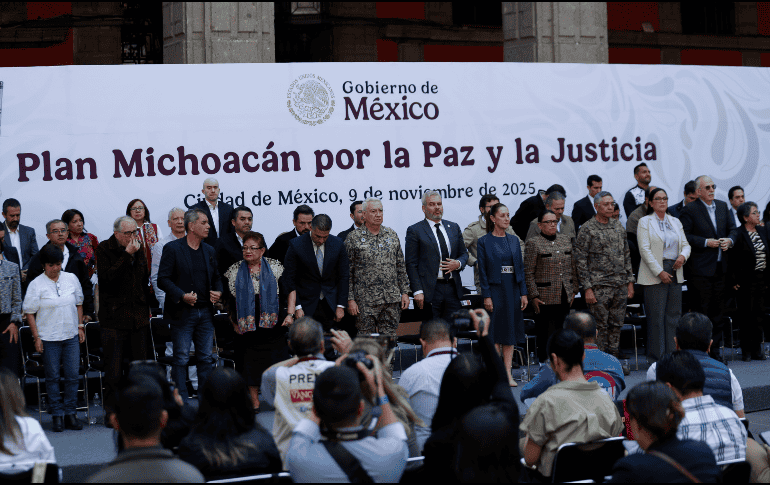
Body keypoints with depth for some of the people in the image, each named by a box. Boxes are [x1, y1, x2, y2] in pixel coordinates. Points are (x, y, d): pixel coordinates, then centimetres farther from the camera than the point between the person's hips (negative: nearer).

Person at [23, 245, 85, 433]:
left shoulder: (71, 279, 5)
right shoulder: (36, 285, -5)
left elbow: (79, 303, 15)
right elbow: (30, 313, -3)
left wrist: (80, 326, 9)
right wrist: (36, 337, -7)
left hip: (71, 336, 3)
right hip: (49, 339, -3)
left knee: (72, 376, 3)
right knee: (53, 377, 2)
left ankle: (70, 414, 12)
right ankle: (57, 416, 10)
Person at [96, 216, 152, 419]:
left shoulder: (138, 248, 11)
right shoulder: (104, 249, -6)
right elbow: (108, 277, -21)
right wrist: (127, 254, -20)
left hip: (139, 317, 5)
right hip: (114, 317, -5)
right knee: (114, 370, -2)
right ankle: (112, 413, 6)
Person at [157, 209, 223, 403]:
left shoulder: (209, 250, 13)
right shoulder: (172, 248, -5)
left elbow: (216, 277, 22)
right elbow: (163, 279, -9)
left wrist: (218, 292, 1)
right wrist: (182, 296, -21)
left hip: (205, 312, 5)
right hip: (183, 312, -5)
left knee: (206, 358, 7)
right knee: (181, 358, -2)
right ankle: (181, 402, 3)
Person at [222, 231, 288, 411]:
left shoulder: (274, 268, 3)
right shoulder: (234, 271, 4)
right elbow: (228, 300, 10)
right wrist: (234, 322, 4)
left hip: (272, 324, -1)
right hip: (246, 325, 1)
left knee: (275, 360, -2)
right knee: (250, 362, 2)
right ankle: (254, 401, 11)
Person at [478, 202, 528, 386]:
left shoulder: (514, 241, 10)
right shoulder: (484, 242, -3)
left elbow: (520, 267, 11)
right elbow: (482, 271, -6)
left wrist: (523, 293, 4)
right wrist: (486, 296, -12)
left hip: (513, 290, 5)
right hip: (495, 289, -5)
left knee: (510, 331, 5)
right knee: (495, 331, -2)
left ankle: (508, 374, 9)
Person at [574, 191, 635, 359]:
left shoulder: (618, 226, 12)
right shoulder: (587, 229, -6)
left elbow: (626, 255, 16)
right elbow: (581, 260, -8)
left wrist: (630, 282, 10)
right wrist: (587, 288, -13)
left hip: (620, 286, 5)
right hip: (599, 286, -5)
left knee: (617, 324, 9)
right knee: (600, 326, -2)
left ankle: (614, 350, 19)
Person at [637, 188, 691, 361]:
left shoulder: (675, 222, 17)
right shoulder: (645, 222, 1)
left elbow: (685, 244, 17)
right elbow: (645, 249, -8)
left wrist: (683, 256, -7)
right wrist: (660, 272, -14)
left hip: (675, 272, 5)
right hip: (655, 274, -5)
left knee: (674, 314, 4)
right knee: (656, 315, -5)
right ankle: (657, 356, 0)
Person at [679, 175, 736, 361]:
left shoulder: (722, 206, 13)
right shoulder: (690, 210, -6)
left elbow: (732, 229, 18)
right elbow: (684, 235, -12)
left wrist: (729, 240, -3)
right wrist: (706, 242, -15)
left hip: (720, 267, 6)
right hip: (701, 269, -6)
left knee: (717, 311, 10)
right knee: (700, 311, -3)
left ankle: (715, 350, 18)